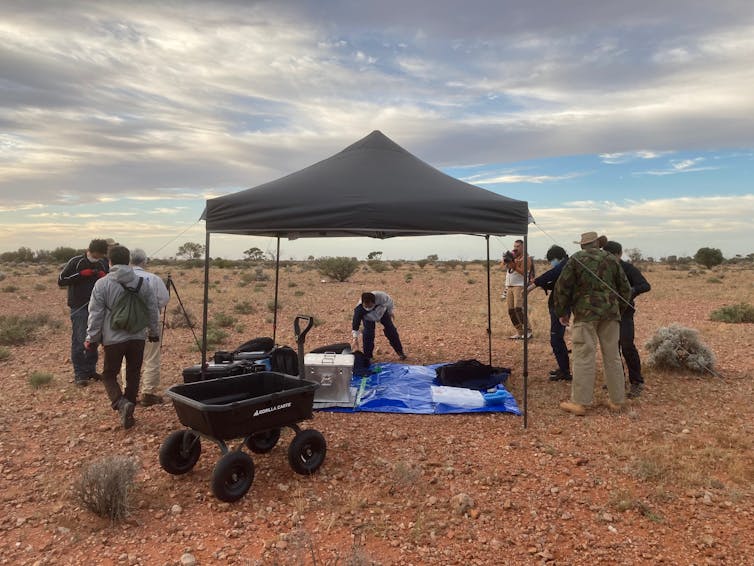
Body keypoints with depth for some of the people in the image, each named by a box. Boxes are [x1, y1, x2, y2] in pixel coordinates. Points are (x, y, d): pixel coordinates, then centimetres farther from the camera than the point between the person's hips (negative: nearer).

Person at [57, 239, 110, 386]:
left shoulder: (103, 264, 7)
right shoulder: (76, 262, -6)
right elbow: (61, 281, -7)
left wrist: (104, 277, -7)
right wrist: (81, 274, -17)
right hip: (79, 307, -4)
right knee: (79, 341, -3)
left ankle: (91, 370, 22)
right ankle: (79, 374, 4)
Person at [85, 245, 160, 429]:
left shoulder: (102, 284, -7)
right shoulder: (142, 283, 2)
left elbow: (95, 314, -6)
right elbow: (152, 310, 8)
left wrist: (92, 338, 4)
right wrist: (154, 332, 19)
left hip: (113, 339, -3)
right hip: (137, 337, 3)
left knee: (109, 375, 11)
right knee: (133, 376, 13)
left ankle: (121, 404, -13)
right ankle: (128, 413, 18)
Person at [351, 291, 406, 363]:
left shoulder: (380, 296, -42)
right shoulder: (359, 310, -42)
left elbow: (389, 301, -18)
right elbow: (355, 325, -34)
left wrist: (390, 311, -4)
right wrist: (355, 338, -37)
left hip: (382, 312, 2)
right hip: (368, 318, -1)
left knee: (391, 331, 4)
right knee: (368, 334, -18)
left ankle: (400, 352, 22)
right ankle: (368, 357, 0)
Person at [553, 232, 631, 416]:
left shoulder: (576, 259, -1)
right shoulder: (611, 259, 11)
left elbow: (562, 287, -3)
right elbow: (625, 288, 14)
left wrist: (562, 312, 6)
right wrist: (619, 309, 25)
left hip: (585, 313, -4)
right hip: (610, 313, 4)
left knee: (583, 358, -3)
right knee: (612, 357, 11)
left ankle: (579, 402, -1)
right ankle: (617, 400, 19)